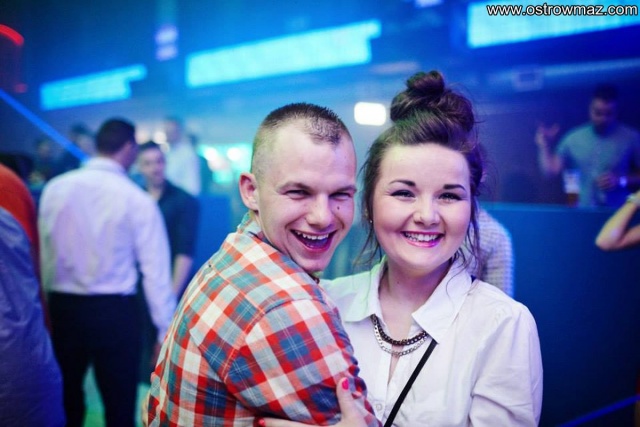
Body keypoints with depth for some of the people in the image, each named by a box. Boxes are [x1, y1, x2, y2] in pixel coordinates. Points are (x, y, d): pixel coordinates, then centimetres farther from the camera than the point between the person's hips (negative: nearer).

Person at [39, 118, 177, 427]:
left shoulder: (55, 188, 0)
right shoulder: (137, 199, -10)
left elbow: (44, 254, 2)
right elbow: (156, 271, -11)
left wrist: (48, 307, 15)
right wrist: (166, 330, -4)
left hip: (62, 307, 4)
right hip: (113, 310, -3)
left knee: (64, 399, 19)